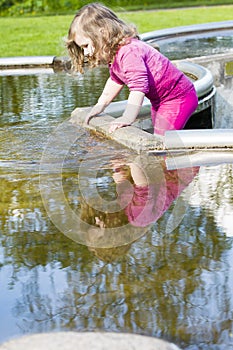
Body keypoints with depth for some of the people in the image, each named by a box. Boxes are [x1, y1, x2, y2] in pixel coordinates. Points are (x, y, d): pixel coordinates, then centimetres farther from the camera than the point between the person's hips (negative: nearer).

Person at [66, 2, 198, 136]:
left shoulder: (129, 52, -29)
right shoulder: (114, 52, 5)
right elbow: (116, 80, 23)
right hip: (159, 102, 10)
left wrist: (128, 118, -42)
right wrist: (101, 105, 22)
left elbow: (138, 87, -38)